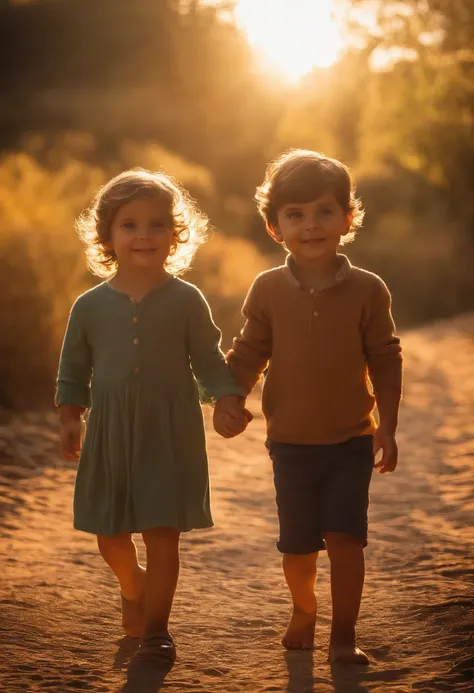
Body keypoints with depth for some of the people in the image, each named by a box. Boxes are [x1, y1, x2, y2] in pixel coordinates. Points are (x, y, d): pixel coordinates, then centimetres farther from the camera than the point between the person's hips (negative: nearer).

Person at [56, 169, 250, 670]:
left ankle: (155, 629, 11)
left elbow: (209, 360, 2)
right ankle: (134, 590, 41)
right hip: (109, 437, 2)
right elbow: (73, 370, 10)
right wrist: (70, 417, 0)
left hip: (170, 435, -2)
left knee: (162, 533, -4)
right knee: (109, 535, 9)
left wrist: (227, 400, -13)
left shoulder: (186, 301, -3)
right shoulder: (90, 306, 1)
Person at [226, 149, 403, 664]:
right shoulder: (268, 289, -4)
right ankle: (302, 612, 37)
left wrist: (387, 426, -4)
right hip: (291, 443, 1)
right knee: (298, 544, 10)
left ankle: (343, 634, 6)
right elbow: (248, 354, 2)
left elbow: (385, 360, -2)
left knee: (344, 537, -8)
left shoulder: (366, 289, -6)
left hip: (351, 439, -1)